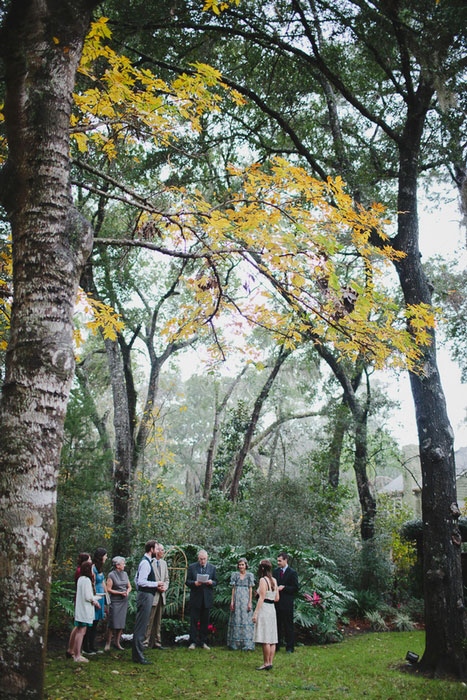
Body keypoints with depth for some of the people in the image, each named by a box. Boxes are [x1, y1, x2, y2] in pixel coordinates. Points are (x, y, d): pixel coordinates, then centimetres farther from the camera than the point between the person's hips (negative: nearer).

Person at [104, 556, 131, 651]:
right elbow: (109, 589, -10)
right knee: (113, 623, -7)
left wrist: (127, 591, -5)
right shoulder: (111, 575, -7)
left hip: (124, 601, 5)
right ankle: (108, 643, 4)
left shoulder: (125, 574, 10)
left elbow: (129, 586, 17)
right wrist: (120, 593, -14)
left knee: (121, 622, 5)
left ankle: (117, 642, 14)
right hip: (115, 601, -5)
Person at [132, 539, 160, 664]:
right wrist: (156, 584, -16)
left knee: (140, 625, 15)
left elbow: (136, 579, 23)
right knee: (141, 627, -7)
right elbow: (141, 581, -24)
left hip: (143, 594, 11)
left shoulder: (146, 561, 16)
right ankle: (138, 656, -4)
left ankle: (136, 654, 23)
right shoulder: (146, 563, -17)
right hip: (146, 596, -11)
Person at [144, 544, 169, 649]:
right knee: (149, 620, -5)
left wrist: (165, 587, 0)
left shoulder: (164, 563, 15)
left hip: (161, 595, 7)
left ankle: (156, 642, 19)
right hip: (152, 595, -7)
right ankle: (145, 642, 1)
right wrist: (156, 586, -16)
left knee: (158, 621, 13)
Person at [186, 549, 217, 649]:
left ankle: (203, 642, 16)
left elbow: (215, 582, 10)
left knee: (205, 621, 7)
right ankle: (193, 642, 5)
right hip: (195, 598, -2)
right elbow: (187, 581, 1)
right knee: (194, 621, -1)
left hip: (207, 599, 2)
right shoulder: (192, 567, 3)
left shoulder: (212, 568, 8)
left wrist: (211, 582, -12)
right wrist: (194, 583, -19)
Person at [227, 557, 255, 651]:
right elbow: (233, 588, 7)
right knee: (236, 619, 4)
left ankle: (247, 644, -4)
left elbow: (250, 589, 2)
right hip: (237, 599, 2)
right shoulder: (235, 574, 7)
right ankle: (235, 643, 11)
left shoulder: (250, 575, 3)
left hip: (245, 599, -2)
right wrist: (232, 601, 0)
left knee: (246, 619, -5)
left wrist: (250, 602, -4)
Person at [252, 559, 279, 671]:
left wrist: (256, 613, -15)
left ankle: (266, 663, -4)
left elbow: (262, 598, -16)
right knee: (272, 638, 8)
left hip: (264, 609, -8)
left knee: (265, 639, -5)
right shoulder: (274, 580, 11)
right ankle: (270, 662, 11)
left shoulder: (263, 580, -11)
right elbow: (277, 598, 13)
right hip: (272, 608, 8)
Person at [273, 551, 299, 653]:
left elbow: (295, 588, -7)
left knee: (288, 626, 2)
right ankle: (276, 646, 21)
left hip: (287, 603, -5)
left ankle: (289, 647, 11)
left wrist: (284, 588, -16)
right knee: (276, 625, 11)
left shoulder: (292, 572, -6)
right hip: (276, 602, 5)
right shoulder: (276, 571, 10)